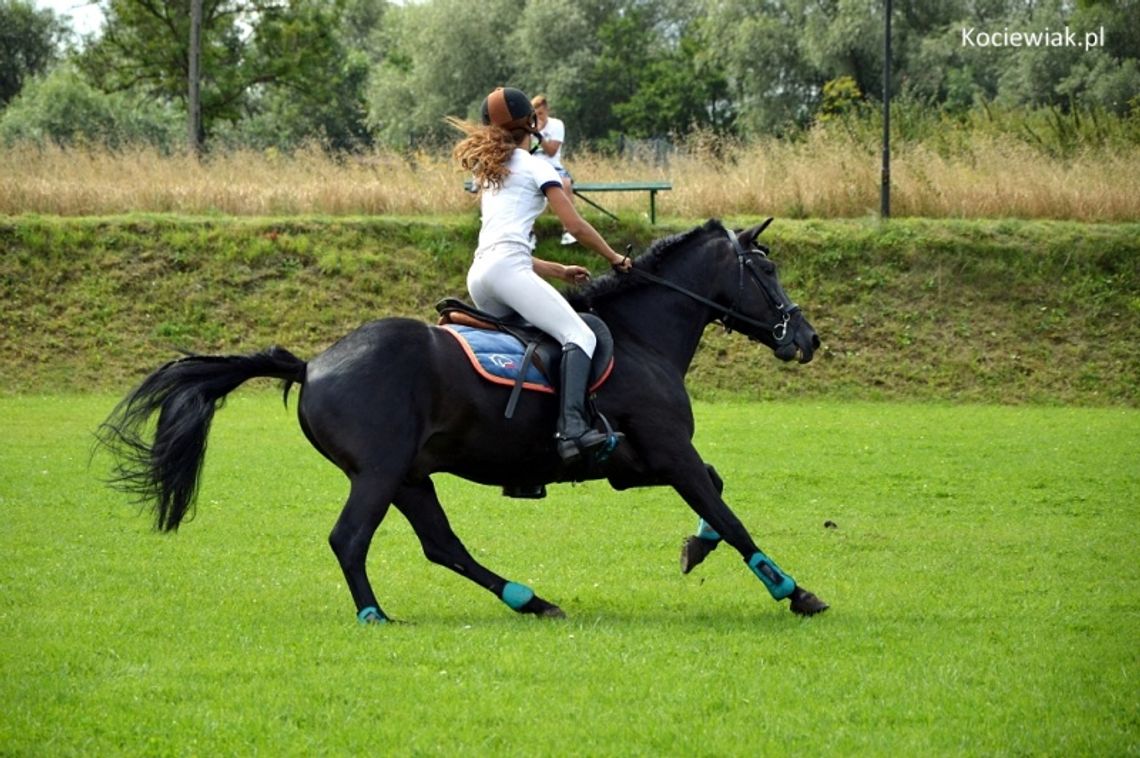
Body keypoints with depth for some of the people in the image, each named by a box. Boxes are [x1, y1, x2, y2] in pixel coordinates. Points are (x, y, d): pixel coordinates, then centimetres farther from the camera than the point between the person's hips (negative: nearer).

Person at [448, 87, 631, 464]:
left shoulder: (489, 172, 30)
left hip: (478, 275, 8)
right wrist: (615, 258, 17)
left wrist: (560, 271, 29)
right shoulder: (535, 166, 8)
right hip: (507, 267, -8)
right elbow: (576, 226, 3)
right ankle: (572, 426, -41)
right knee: (580, 336, -19)